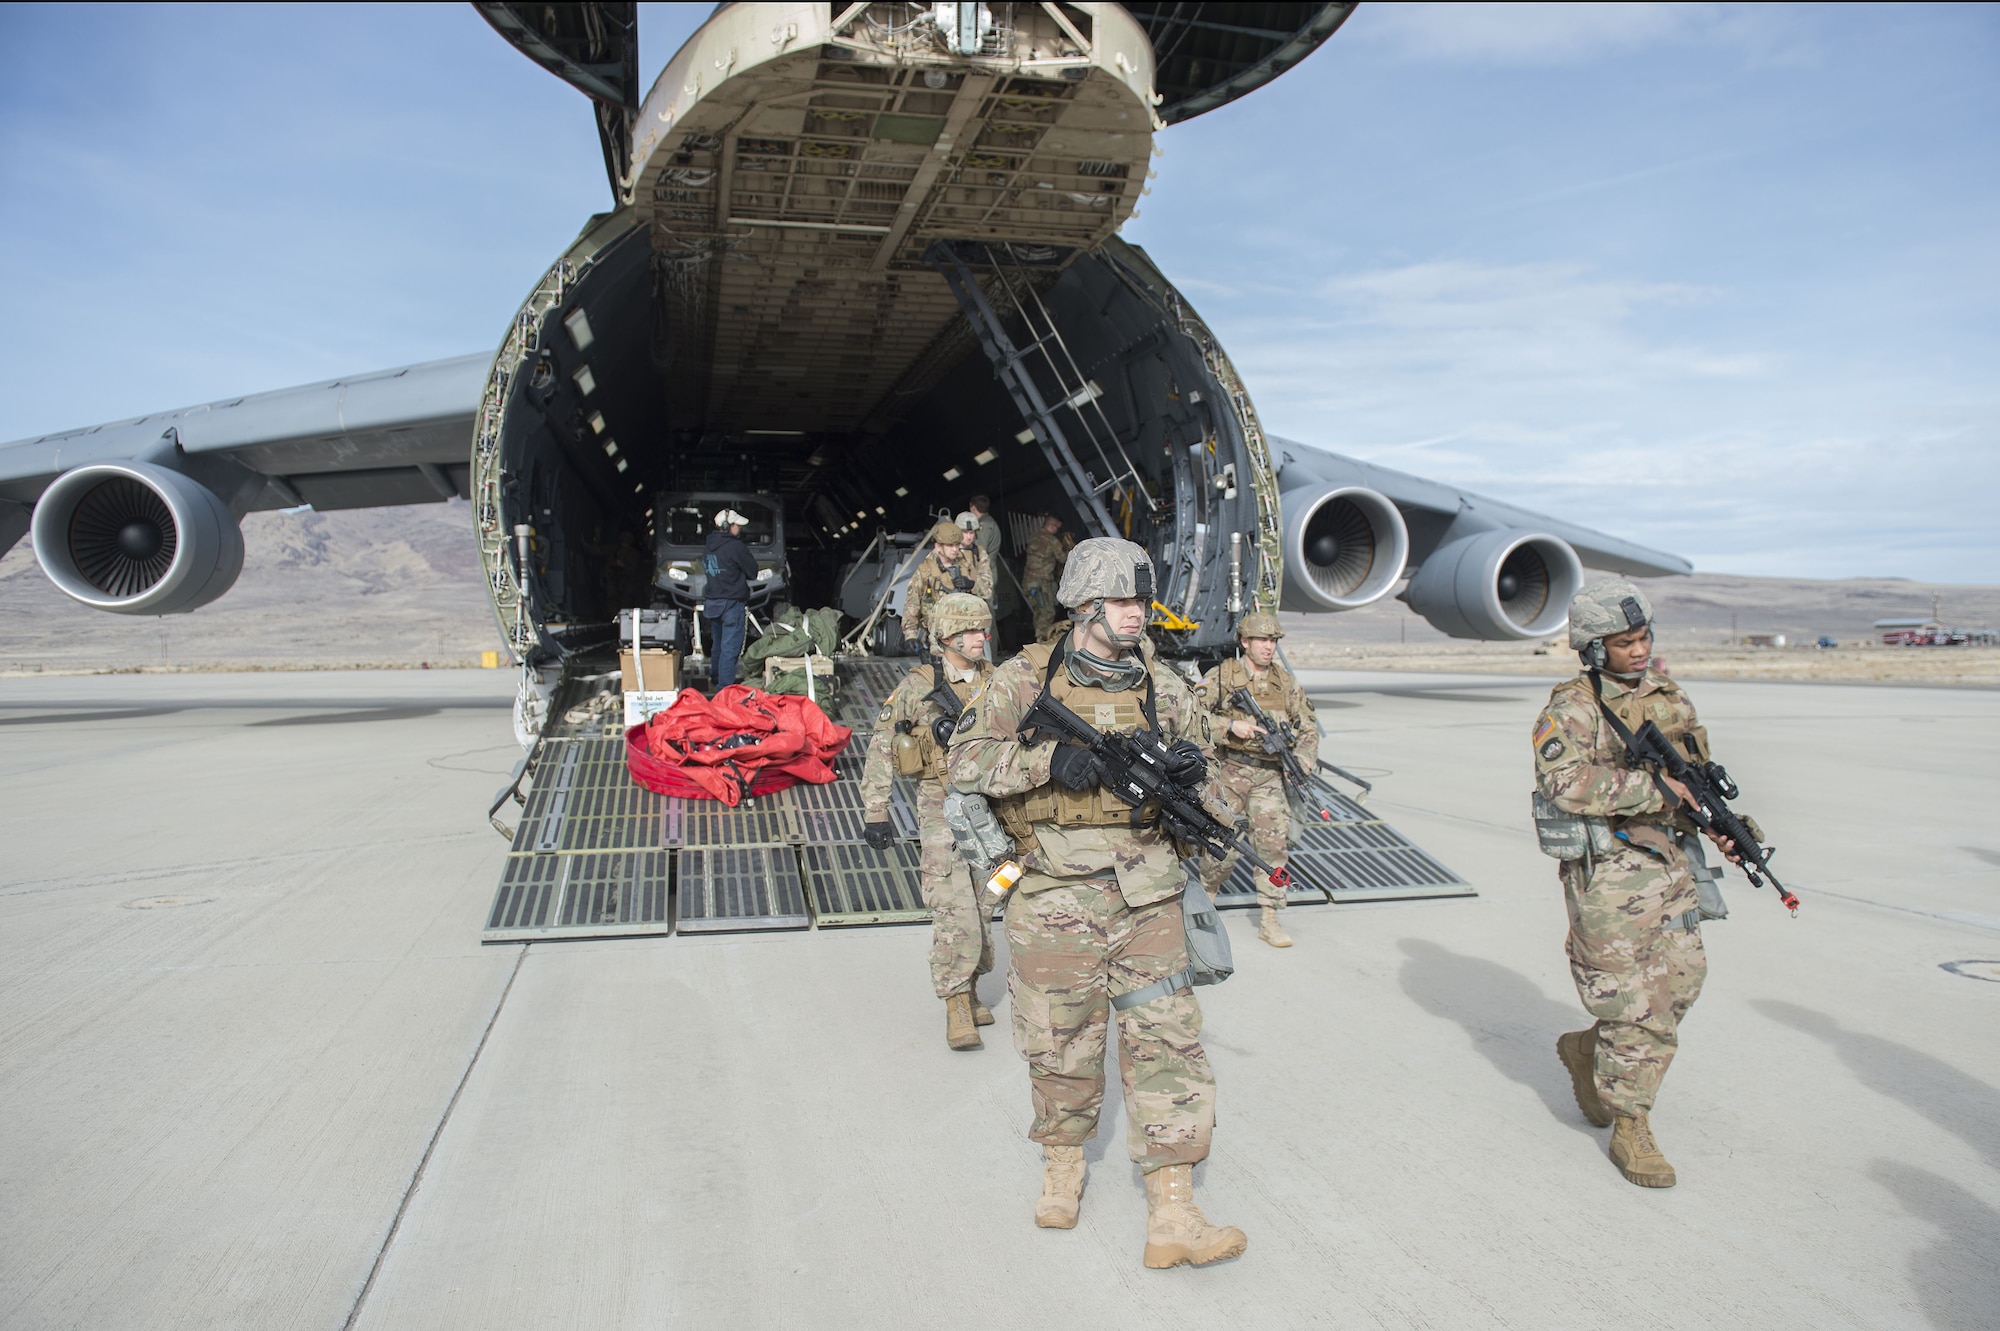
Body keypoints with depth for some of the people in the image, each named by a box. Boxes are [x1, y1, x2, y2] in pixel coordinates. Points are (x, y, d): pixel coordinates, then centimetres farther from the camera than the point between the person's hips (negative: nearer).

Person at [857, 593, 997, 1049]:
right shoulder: (916, 687, -7)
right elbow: (881, 752, -4)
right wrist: (875, 814, -7)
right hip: (942, 810, -4)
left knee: (983, 905, 11)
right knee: (955, 911, -9)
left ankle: (970, 987, 28)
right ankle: (957, 1007, 1)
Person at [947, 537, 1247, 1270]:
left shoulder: (1164, 689, 7)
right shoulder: (1026, 679, -2)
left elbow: (1196, 793, 16)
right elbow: (965, 760, -7)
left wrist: (1190, 772, -9)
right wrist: (1049, 760, -20)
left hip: (1147, 897, 2)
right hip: (1056, 898, -2)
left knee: (1166, 1043, 1)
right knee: (1061, 1045, 11)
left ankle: (1172, 1216, 10)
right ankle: (1064, 1165, 37)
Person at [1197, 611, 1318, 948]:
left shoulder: (1286, 682, 8)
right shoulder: (1221, 676, -3)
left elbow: (1309, 727, 14)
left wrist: (1301, 761, -3)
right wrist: (1231, 725, -22)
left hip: (1269, 774, 3)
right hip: (1228, 771, -3)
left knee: (1274, 842, -6)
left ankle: (1269, 920, 4)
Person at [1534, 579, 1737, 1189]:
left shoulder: (1670, 698, 11)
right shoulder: (1572, 708, -12)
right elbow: (1566, 785, -25)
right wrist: (1655, 789, -23)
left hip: (1666, 860, 7)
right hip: (1606, 870, -7)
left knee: (1681, 979, 11)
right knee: (1633, 1000, -2)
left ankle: (1588, 1049, 35)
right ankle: (1630, 1130, 13)